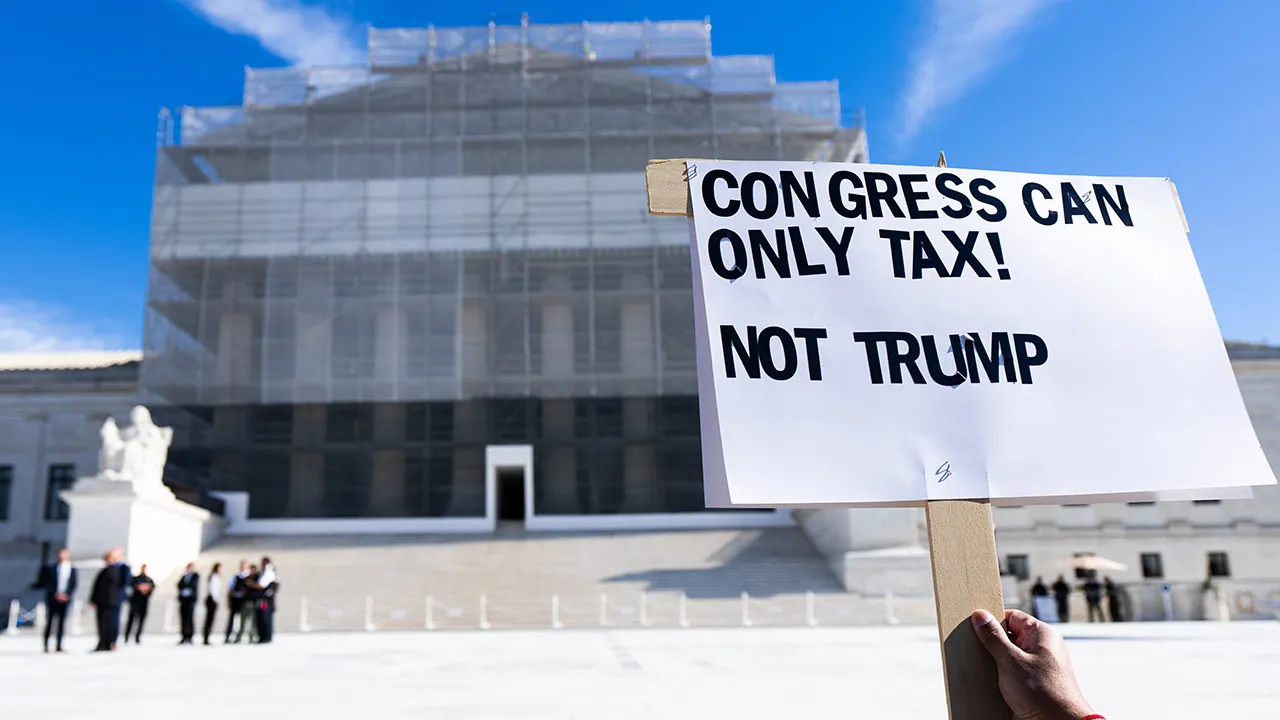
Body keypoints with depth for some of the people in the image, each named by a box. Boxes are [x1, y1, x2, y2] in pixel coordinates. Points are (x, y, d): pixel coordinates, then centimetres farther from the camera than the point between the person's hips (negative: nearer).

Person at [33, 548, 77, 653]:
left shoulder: (73, 571, 6)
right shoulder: (51, 569, 3)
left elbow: (74, 585, 3)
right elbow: (48, 583, -3)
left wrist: (67, 595, -10)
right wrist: (56, 594, -13)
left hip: (65, 600, 1)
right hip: (52, 599, -1)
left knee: (62, 622, 0)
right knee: (49, 622, -1)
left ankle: (59, 645, 3)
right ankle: (46, 645, 6)